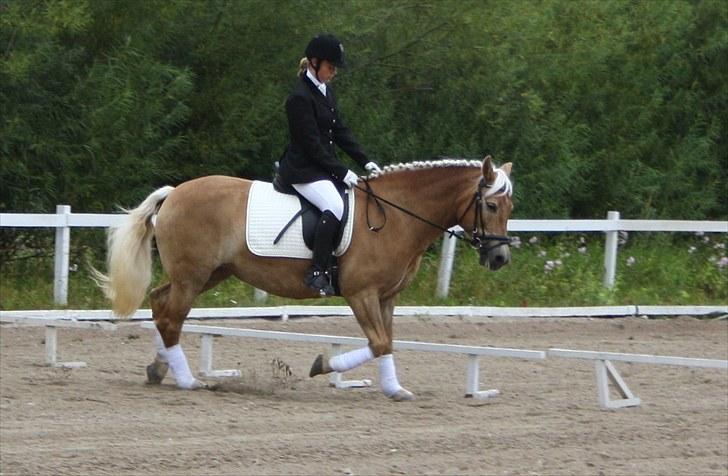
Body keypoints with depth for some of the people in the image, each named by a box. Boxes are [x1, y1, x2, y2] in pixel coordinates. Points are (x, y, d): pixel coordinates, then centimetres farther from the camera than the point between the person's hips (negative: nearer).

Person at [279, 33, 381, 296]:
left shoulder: (326, 92, 13)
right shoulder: (301, 97, -16)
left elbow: (340, 132, 17)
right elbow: (312, 144, -18)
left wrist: (365, 161, 6)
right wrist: (342, 173, -18)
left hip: (325, 167, 10)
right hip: (303, 170, -10)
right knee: (335, 206, -32)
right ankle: (317, 272, -33)